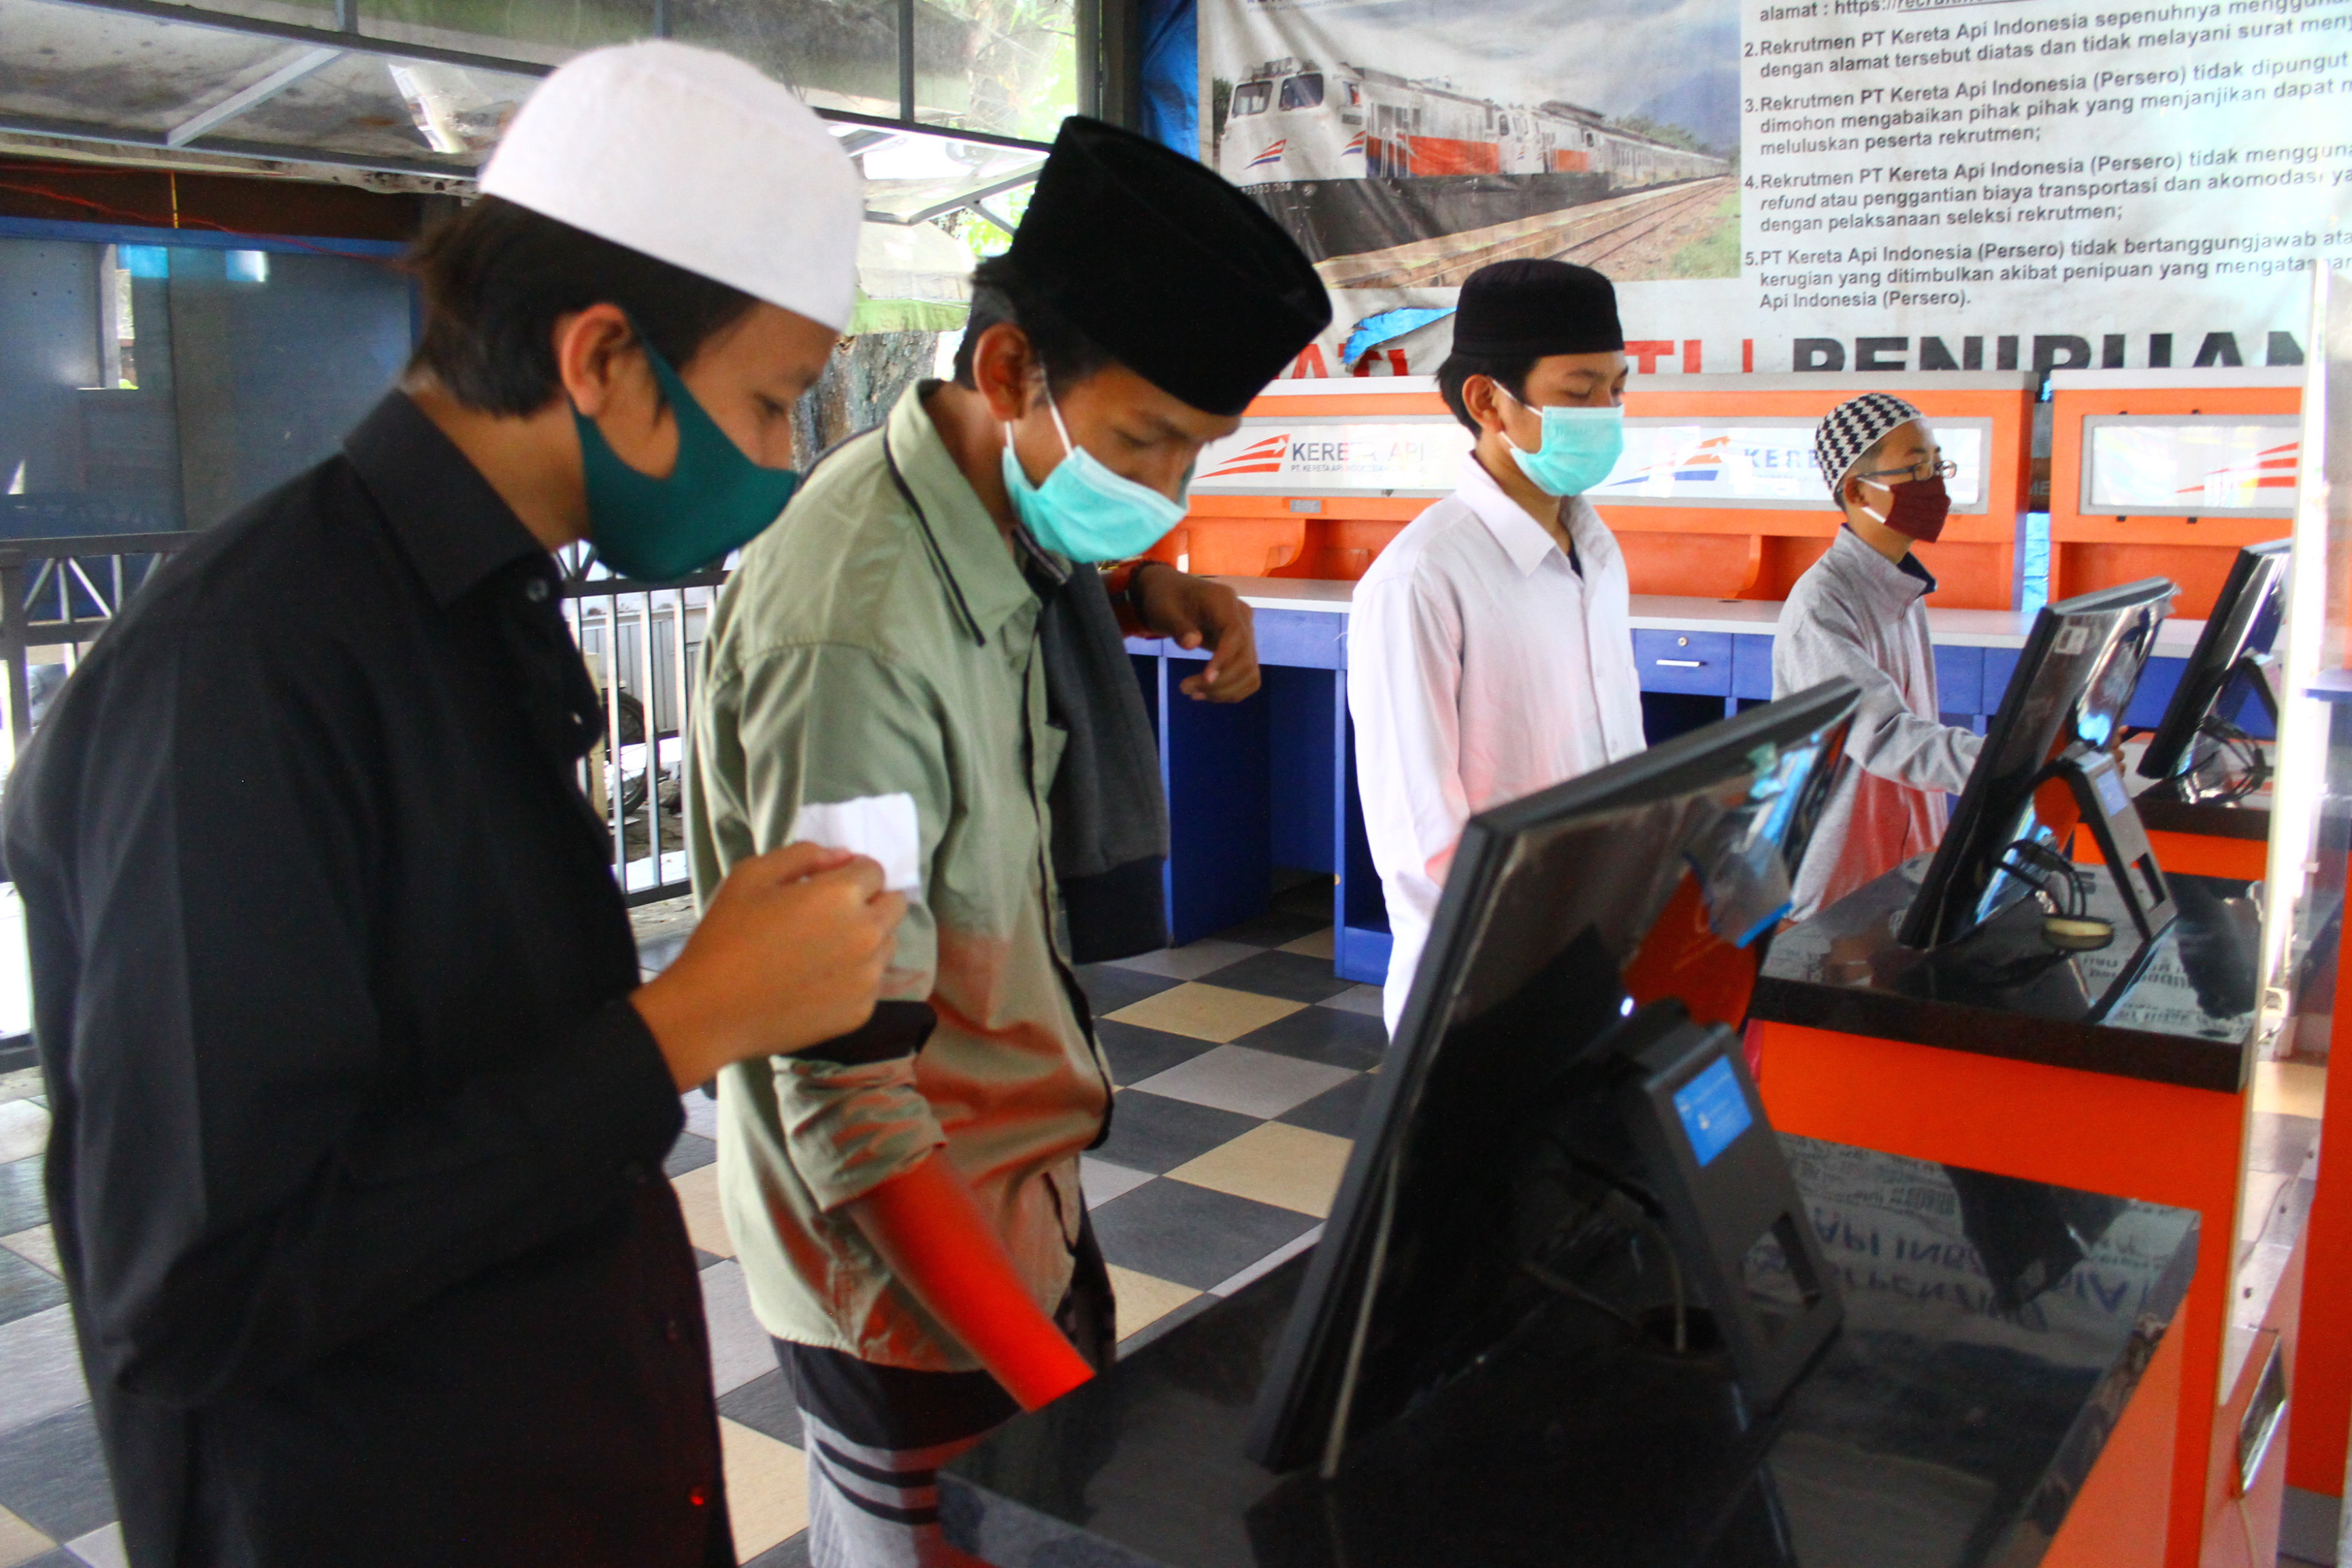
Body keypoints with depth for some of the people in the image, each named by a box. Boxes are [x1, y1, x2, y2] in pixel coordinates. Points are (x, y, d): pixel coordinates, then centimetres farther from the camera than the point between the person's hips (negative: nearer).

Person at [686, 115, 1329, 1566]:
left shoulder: (1001, 517, -2)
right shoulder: (856, 637, -29)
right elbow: (848, 1112, -29)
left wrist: (1150, 591, 2)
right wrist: (1069, 1403, -34)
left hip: (1026, 1190, 8)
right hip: (912, 1258, -8)